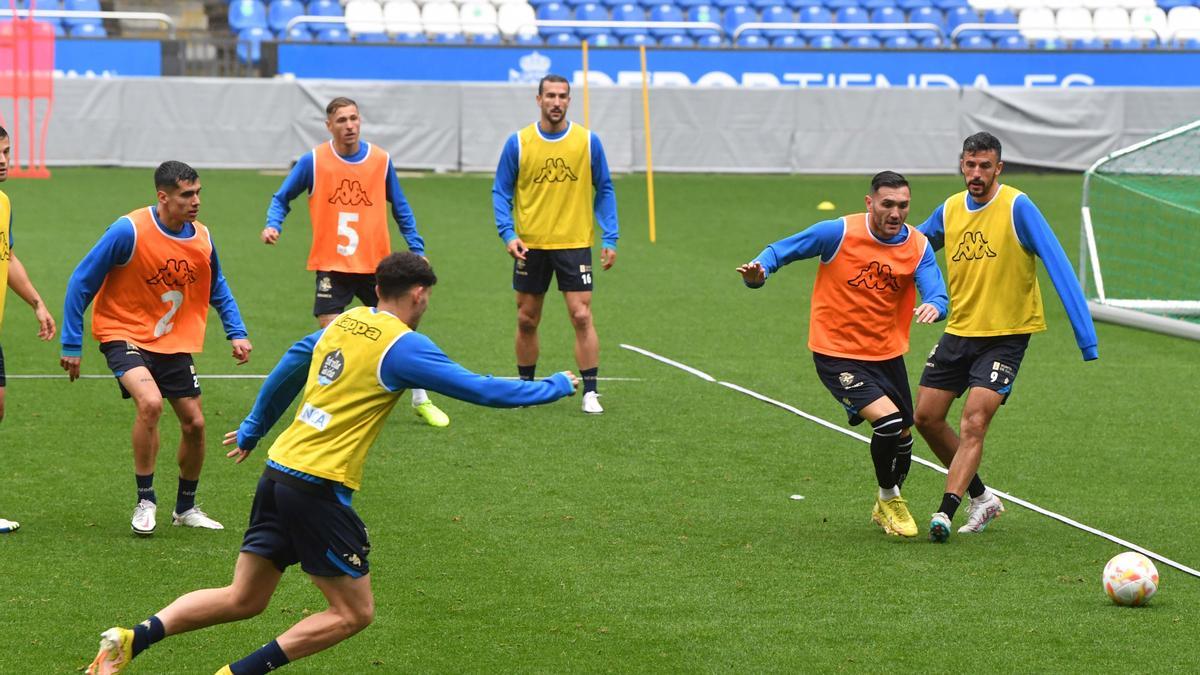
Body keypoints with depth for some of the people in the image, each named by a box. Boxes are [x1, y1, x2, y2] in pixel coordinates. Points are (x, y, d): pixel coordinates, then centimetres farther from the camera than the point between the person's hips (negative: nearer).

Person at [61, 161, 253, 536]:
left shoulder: (201, 238, -4)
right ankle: (145, 501, -13)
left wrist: (236, 333, 1)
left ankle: (186, 507, 27)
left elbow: (217, 291, 15)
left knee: (194, 423, 4)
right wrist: (71, 345, -13)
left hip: (174, 343, 6)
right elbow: (81, 283, -14)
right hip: (124, 335, -5)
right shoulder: (129, 232, -20)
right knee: (150, 402, -29)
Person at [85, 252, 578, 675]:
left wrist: (253, 428, 41)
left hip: (279, 471, 8)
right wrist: (556, 387, 5)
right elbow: (482, 390, -8)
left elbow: (290, 367, 26)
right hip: (319, 487, -8)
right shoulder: (403, 346, -9)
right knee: (353, 613, 4)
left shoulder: (345, 323, 12)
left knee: (243, 600, 14)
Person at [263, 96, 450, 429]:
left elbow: (400, 208, 11)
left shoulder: (381, 160, 0)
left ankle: (421, 401, 20)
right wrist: (273, 225, -13)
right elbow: (282, 198, 6)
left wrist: (417, 248, 5)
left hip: (376, 264, 2)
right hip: (332, 266, -2)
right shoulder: (313, 161, -5)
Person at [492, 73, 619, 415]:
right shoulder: (518, 143, -1)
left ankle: (590, 392, -5)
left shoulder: (588, 142, -1)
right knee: (527, 320, 8)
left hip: (574, 244, -1)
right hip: (530, 245, 1)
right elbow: (501, 192, 5)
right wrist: (508, 234, -9)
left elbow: (604, 191, 7)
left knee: (582, 316, -9)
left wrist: (609, 239, -1)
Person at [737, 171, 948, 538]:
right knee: (888, 420, -22)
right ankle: (888, 498, 5)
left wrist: (933, 306, -41)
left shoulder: (917, 246, -5)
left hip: (887, 354, 5)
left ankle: (887, 506, 43)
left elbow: (937, 294, -16)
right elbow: (780, 250, -7)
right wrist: (759, 271, -29)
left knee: (902, 438, 14)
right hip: (837, 354, -5)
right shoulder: (838, 233, -15)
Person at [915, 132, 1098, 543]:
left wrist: (1085, 335, -24)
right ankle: (981, 498, 22)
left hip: (1005, 335, -7)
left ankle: (945, 511, -21)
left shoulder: (1017, 208, -15)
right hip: (959, 331, 7)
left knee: (973, 423, -17)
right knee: (927, 418, 7)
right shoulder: (949, 211, 4)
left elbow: (1057, 266, -19)